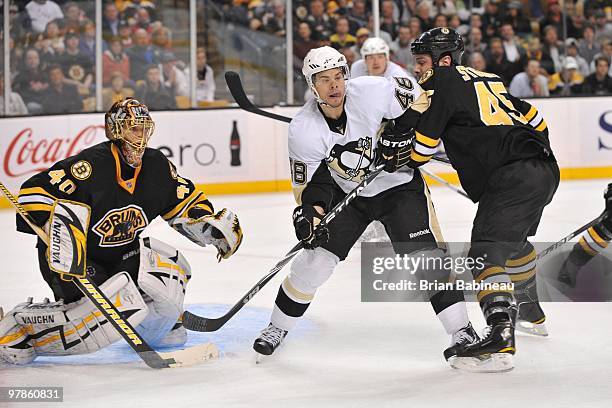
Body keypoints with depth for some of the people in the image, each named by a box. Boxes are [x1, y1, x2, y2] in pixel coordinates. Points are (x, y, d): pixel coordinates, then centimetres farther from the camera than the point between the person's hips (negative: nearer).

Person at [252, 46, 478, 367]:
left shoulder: (373, 91, -24)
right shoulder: (303, 129, -19)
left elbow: (417, 99, -7)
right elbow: (310, 183, -13)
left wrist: (398, 136, -19)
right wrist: (309, 214, -32)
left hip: (399, 185, -1)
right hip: (346, 193, 2)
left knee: (425, 255, -15)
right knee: (316, 259, -6)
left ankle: (462, 331, -5)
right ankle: (277, 327, 14)